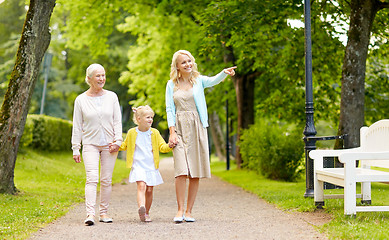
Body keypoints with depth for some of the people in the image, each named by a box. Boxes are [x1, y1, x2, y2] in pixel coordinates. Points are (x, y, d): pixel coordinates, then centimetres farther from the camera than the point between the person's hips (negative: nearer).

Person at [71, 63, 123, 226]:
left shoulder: (112, 97, 7)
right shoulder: (81, 100, 3)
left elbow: (117, 121, 7)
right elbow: (77, 126, 4)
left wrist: (118, 141, -6)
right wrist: (75, 149, 1)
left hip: (109, 145, 2)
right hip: (90, 144, -2)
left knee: (106, 180, 4)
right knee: (92, 178, -16)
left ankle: (104, 212, 15)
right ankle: (90, 214, -22)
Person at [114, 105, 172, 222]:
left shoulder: (154, 133, 6)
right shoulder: (132, 133, 3)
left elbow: (162, 147, 7)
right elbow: (124, 146, 19)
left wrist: (169, 146, -13)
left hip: (151, 167, 2)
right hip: (138, 166, -2)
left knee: (149, 190, 4)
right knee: (141, 186, -22)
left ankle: (146, 213, 18)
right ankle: (141, 208, -39)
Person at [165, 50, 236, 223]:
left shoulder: (199, 80, 7)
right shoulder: (171, 85, 8)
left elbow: (213, 81, -15)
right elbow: (169, 109, 5)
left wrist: (225, 73, -37)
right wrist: (172, 132, -6)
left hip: (197, 128, 1)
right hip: (179, 129, -1)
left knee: (195, 173, 0)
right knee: (181, 171, -12)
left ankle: (189, 211, 7)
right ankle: (180, 210, -8)